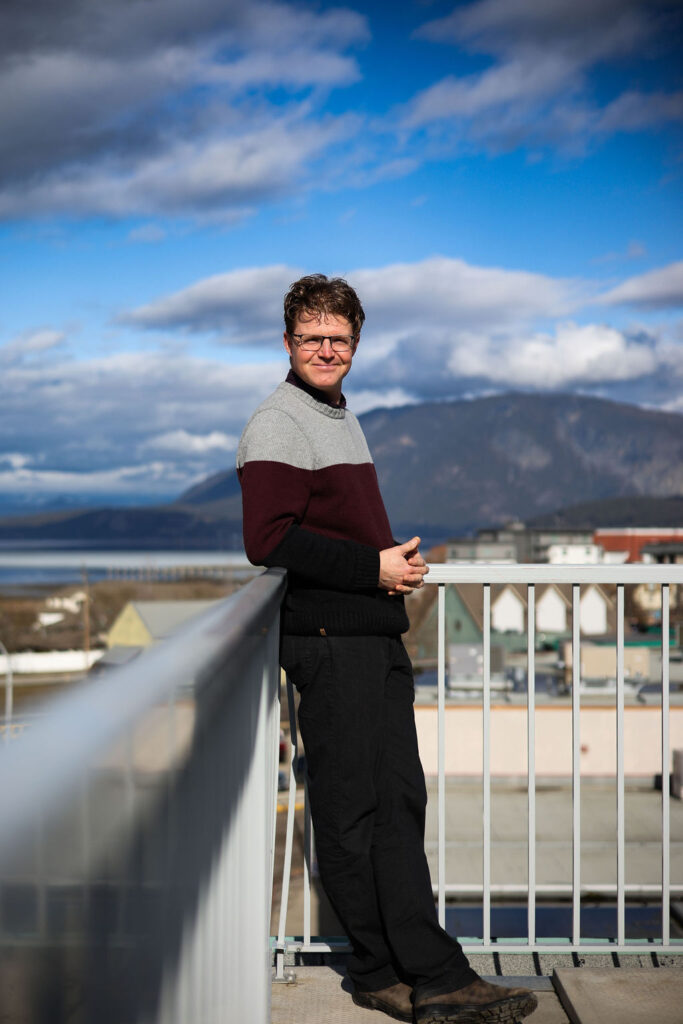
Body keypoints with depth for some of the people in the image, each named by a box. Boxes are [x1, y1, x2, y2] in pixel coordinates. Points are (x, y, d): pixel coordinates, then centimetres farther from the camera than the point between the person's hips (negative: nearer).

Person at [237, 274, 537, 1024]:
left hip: (376, 637, 9)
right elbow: (269, 540, -20)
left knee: (398, 803, 8)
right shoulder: (277, 425, -8)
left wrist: (397, 559, 12)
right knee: (350, 810, -3)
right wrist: (375, 568, -16)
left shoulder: (341, 417, 22)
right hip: (328, 641, -9)